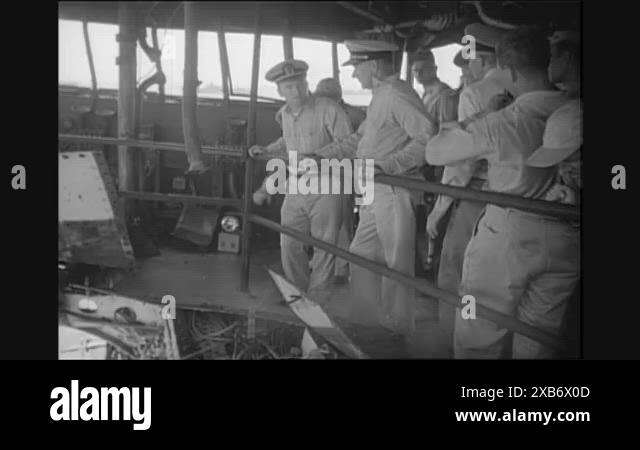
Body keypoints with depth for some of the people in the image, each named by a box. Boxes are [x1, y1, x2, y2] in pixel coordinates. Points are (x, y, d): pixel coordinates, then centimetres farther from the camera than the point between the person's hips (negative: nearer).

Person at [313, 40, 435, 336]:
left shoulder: (397, 95, -14)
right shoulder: (380, 97, 17)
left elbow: (428, 139, -23)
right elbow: (358, 140, 24)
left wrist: (388, 165, -28)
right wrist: (320, 157, 18)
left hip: (394, 192, -10)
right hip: (375, 193, 10)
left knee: (396, 265, 1)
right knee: (361, 256, 15)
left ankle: (398, 331, 14)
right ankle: (367, 322, 28)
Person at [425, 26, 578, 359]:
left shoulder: (502, 123, -19)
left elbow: (434, 152, -8)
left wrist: (483, 115, 1)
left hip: (508, 238, -4)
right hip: (564, 241, 5)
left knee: (478, 340, 11)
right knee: (538, 339, 17)